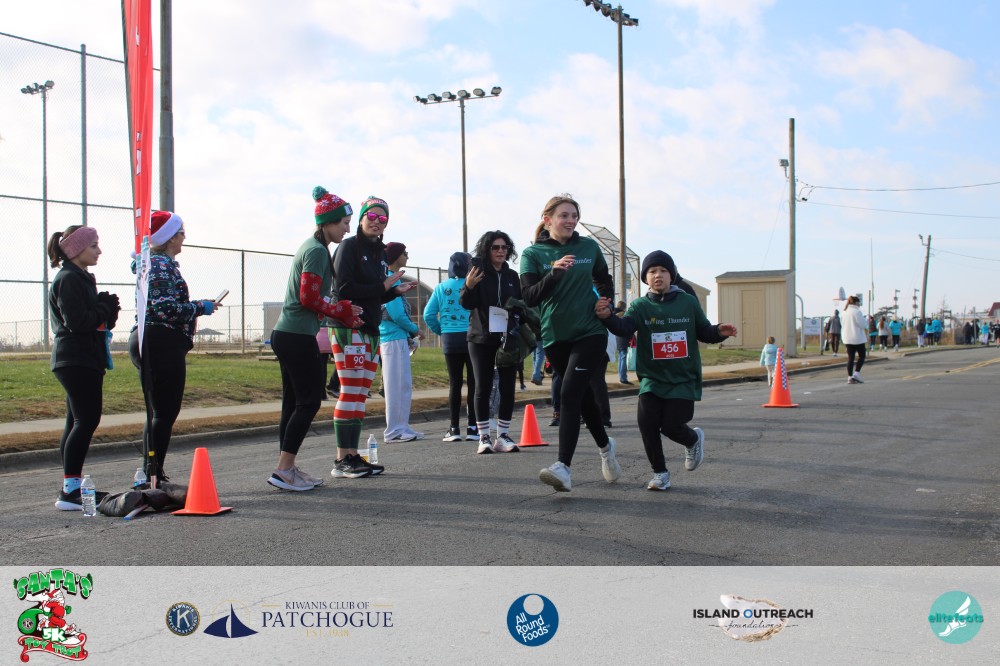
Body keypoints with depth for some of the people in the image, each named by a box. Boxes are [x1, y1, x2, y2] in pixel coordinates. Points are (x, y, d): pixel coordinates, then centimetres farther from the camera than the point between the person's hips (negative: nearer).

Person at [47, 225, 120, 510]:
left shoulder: (80, 278, 21)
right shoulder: (69, 279, -12)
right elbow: (77, 321, -21)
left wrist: (106, 309, 6)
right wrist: (106, 308, -8)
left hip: (83, 360, 11)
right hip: (78, 360, -11)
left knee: (77, 422, 10)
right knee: (87, 420, -13)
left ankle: (73, 487, 15)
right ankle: (70, 490, -14)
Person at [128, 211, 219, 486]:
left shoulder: (155, 262, 18)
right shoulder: (162, 265, -12)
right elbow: (165, 308, -22)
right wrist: (201, 307, -10)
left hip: (149, 343, 11)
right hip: (163, 344, -11)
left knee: (157, 414, 14)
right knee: (165, 414, -7)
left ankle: (150, 475, 18)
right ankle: (154, 477, -7)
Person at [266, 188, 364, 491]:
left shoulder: (310, 247, 18)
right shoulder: (317, 250, -12)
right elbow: (309, 298, -17)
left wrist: (343, 312, 11)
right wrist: (342, 311, -5)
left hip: (286, 333, 10)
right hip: (299, 336, -10)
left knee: (294, 403, 11)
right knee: (309, 401, -6)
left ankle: (287, 468, 16)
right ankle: (284, 469, -6)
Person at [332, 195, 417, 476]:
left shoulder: (380, 252, 18)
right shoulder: (349, 247, -6)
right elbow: (344, 288, -16)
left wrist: (396, 290, 3)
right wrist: (383, 286, -13)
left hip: (371, 331, 8)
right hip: (349, 328, -8)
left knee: (361, 394, 8)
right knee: (351, 392, -10)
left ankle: (353, 456, 12)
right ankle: (342, 460, -8)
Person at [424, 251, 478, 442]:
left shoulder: (441, 288, 3)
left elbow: (428, 314, -1)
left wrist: (441, 331, 12)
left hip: (450, 339, 3)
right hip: (472, 337, -3)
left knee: (455, 383, 8)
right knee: (473, 382, 5)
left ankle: (454, 429, 7)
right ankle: (472, 428, 6)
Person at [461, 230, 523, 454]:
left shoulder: (512, 276, 9)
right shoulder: (477, 272, -2)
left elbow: (520, 306, 15)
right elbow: (466, 304, -11)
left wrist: (522, 333, 4)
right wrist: (468, 287, -31)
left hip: (507, 338, 3)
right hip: (481, 338, -3)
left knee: (507, 388, 0)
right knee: (483, 387, -1)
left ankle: (503, 436, 7)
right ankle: (484, 438, 4)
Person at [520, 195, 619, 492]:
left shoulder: (589, 247, 4)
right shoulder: (533, 253, -1)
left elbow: (604, 280, 23)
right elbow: (529, 297, -14)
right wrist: (555, 273, -27)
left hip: (590, 332, -1)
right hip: (555, 337, 1)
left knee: (570, 393, -17)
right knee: (583, 395, 14)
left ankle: (563, 467, -23)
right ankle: (605, 446, 40)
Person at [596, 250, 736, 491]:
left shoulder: (688, 302, 2)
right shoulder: (640, 306, -1)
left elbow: (703, 332, 11)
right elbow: (624, 327, -20)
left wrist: (720, 332, -12)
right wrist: (607, 316, -41)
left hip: (683, 379, -1)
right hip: (652, 378, 1)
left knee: (671, 426, -10)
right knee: (646, 421, -14)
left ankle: (694, 439, 28)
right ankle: (660, 472, 9)